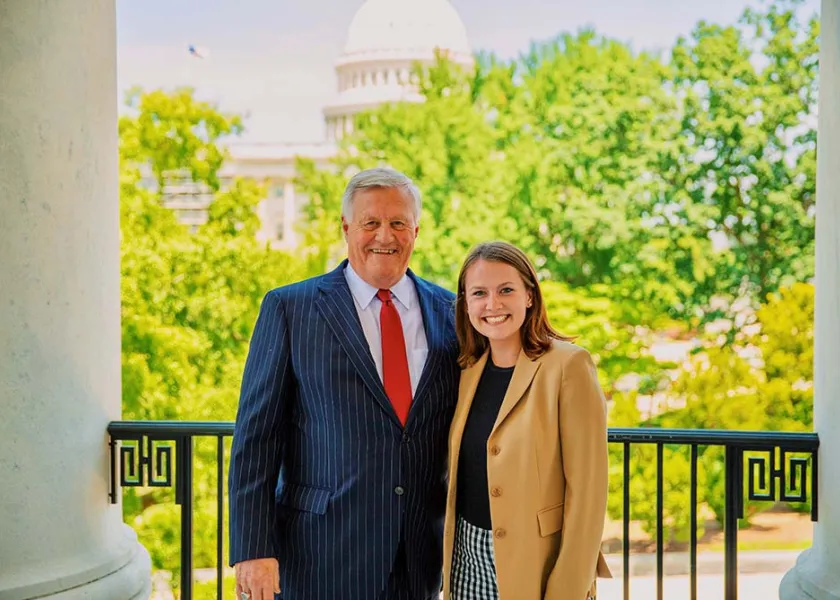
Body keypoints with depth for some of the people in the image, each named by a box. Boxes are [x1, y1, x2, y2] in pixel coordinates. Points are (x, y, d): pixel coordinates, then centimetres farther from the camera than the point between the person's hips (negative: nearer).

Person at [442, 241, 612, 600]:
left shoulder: (568, 365, -12)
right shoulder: (469, 369, 6)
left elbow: (586, 487, -14)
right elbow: (463, 474, 12)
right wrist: (448, 568, 8)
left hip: (537, 562, -5)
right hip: (468, 557, 5)